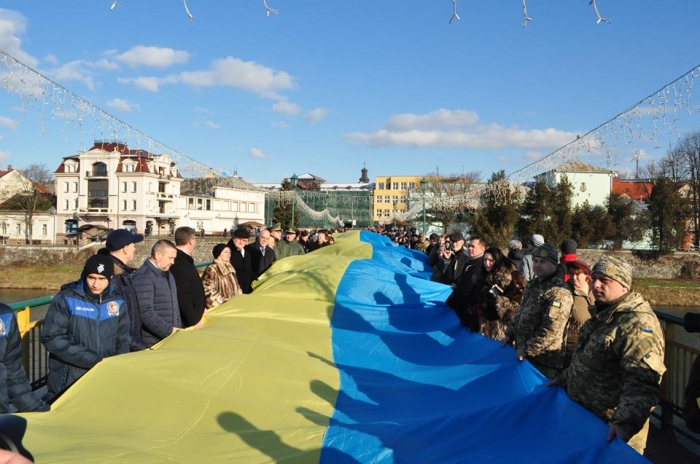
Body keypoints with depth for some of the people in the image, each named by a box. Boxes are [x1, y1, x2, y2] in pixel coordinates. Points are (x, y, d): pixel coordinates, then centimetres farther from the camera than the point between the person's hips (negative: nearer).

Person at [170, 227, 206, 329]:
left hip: (192, 318, 10)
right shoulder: (179, 262, -19)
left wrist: (200, 311, 16)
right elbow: (182, 295, -24)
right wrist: (194, 320, -21)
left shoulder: (185, 259, 13)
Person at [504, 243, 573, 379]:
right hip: (523, 353, 9)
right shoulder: (532, 285, 11)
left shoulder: (559, 292, -20)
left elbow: (551, 331, -25)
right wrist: (510, 334, 15)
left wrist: (527, 349, -23)